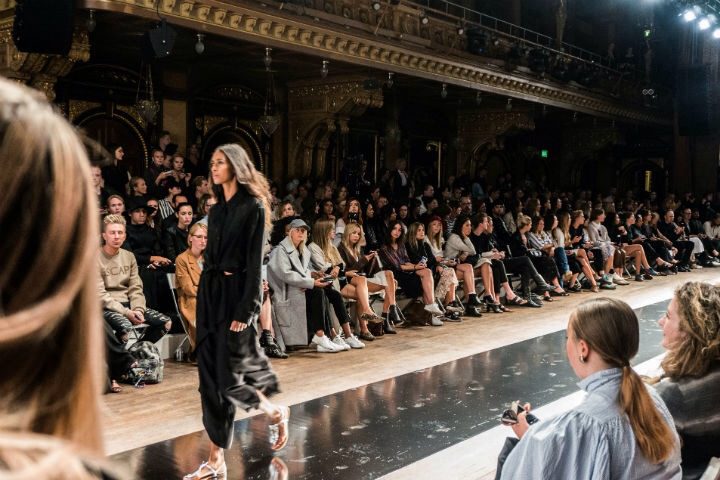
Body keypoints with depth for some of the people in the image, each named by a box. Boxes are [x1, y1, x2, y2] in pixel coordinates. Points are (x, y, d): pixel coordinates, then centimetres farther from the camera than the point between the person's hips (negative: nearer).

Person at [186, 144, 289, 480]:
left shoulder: (253, 207, -9)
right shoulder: (216, 210, 14)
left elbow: (254, 263, -14)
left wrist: (245, 311, -18)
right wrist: (205, 295, 13)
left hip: (237, 292, -7)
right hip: (210, 292, 7)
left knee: (229, 376, -7)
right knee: (210, 374, 5)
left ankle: (275, 412, 23)